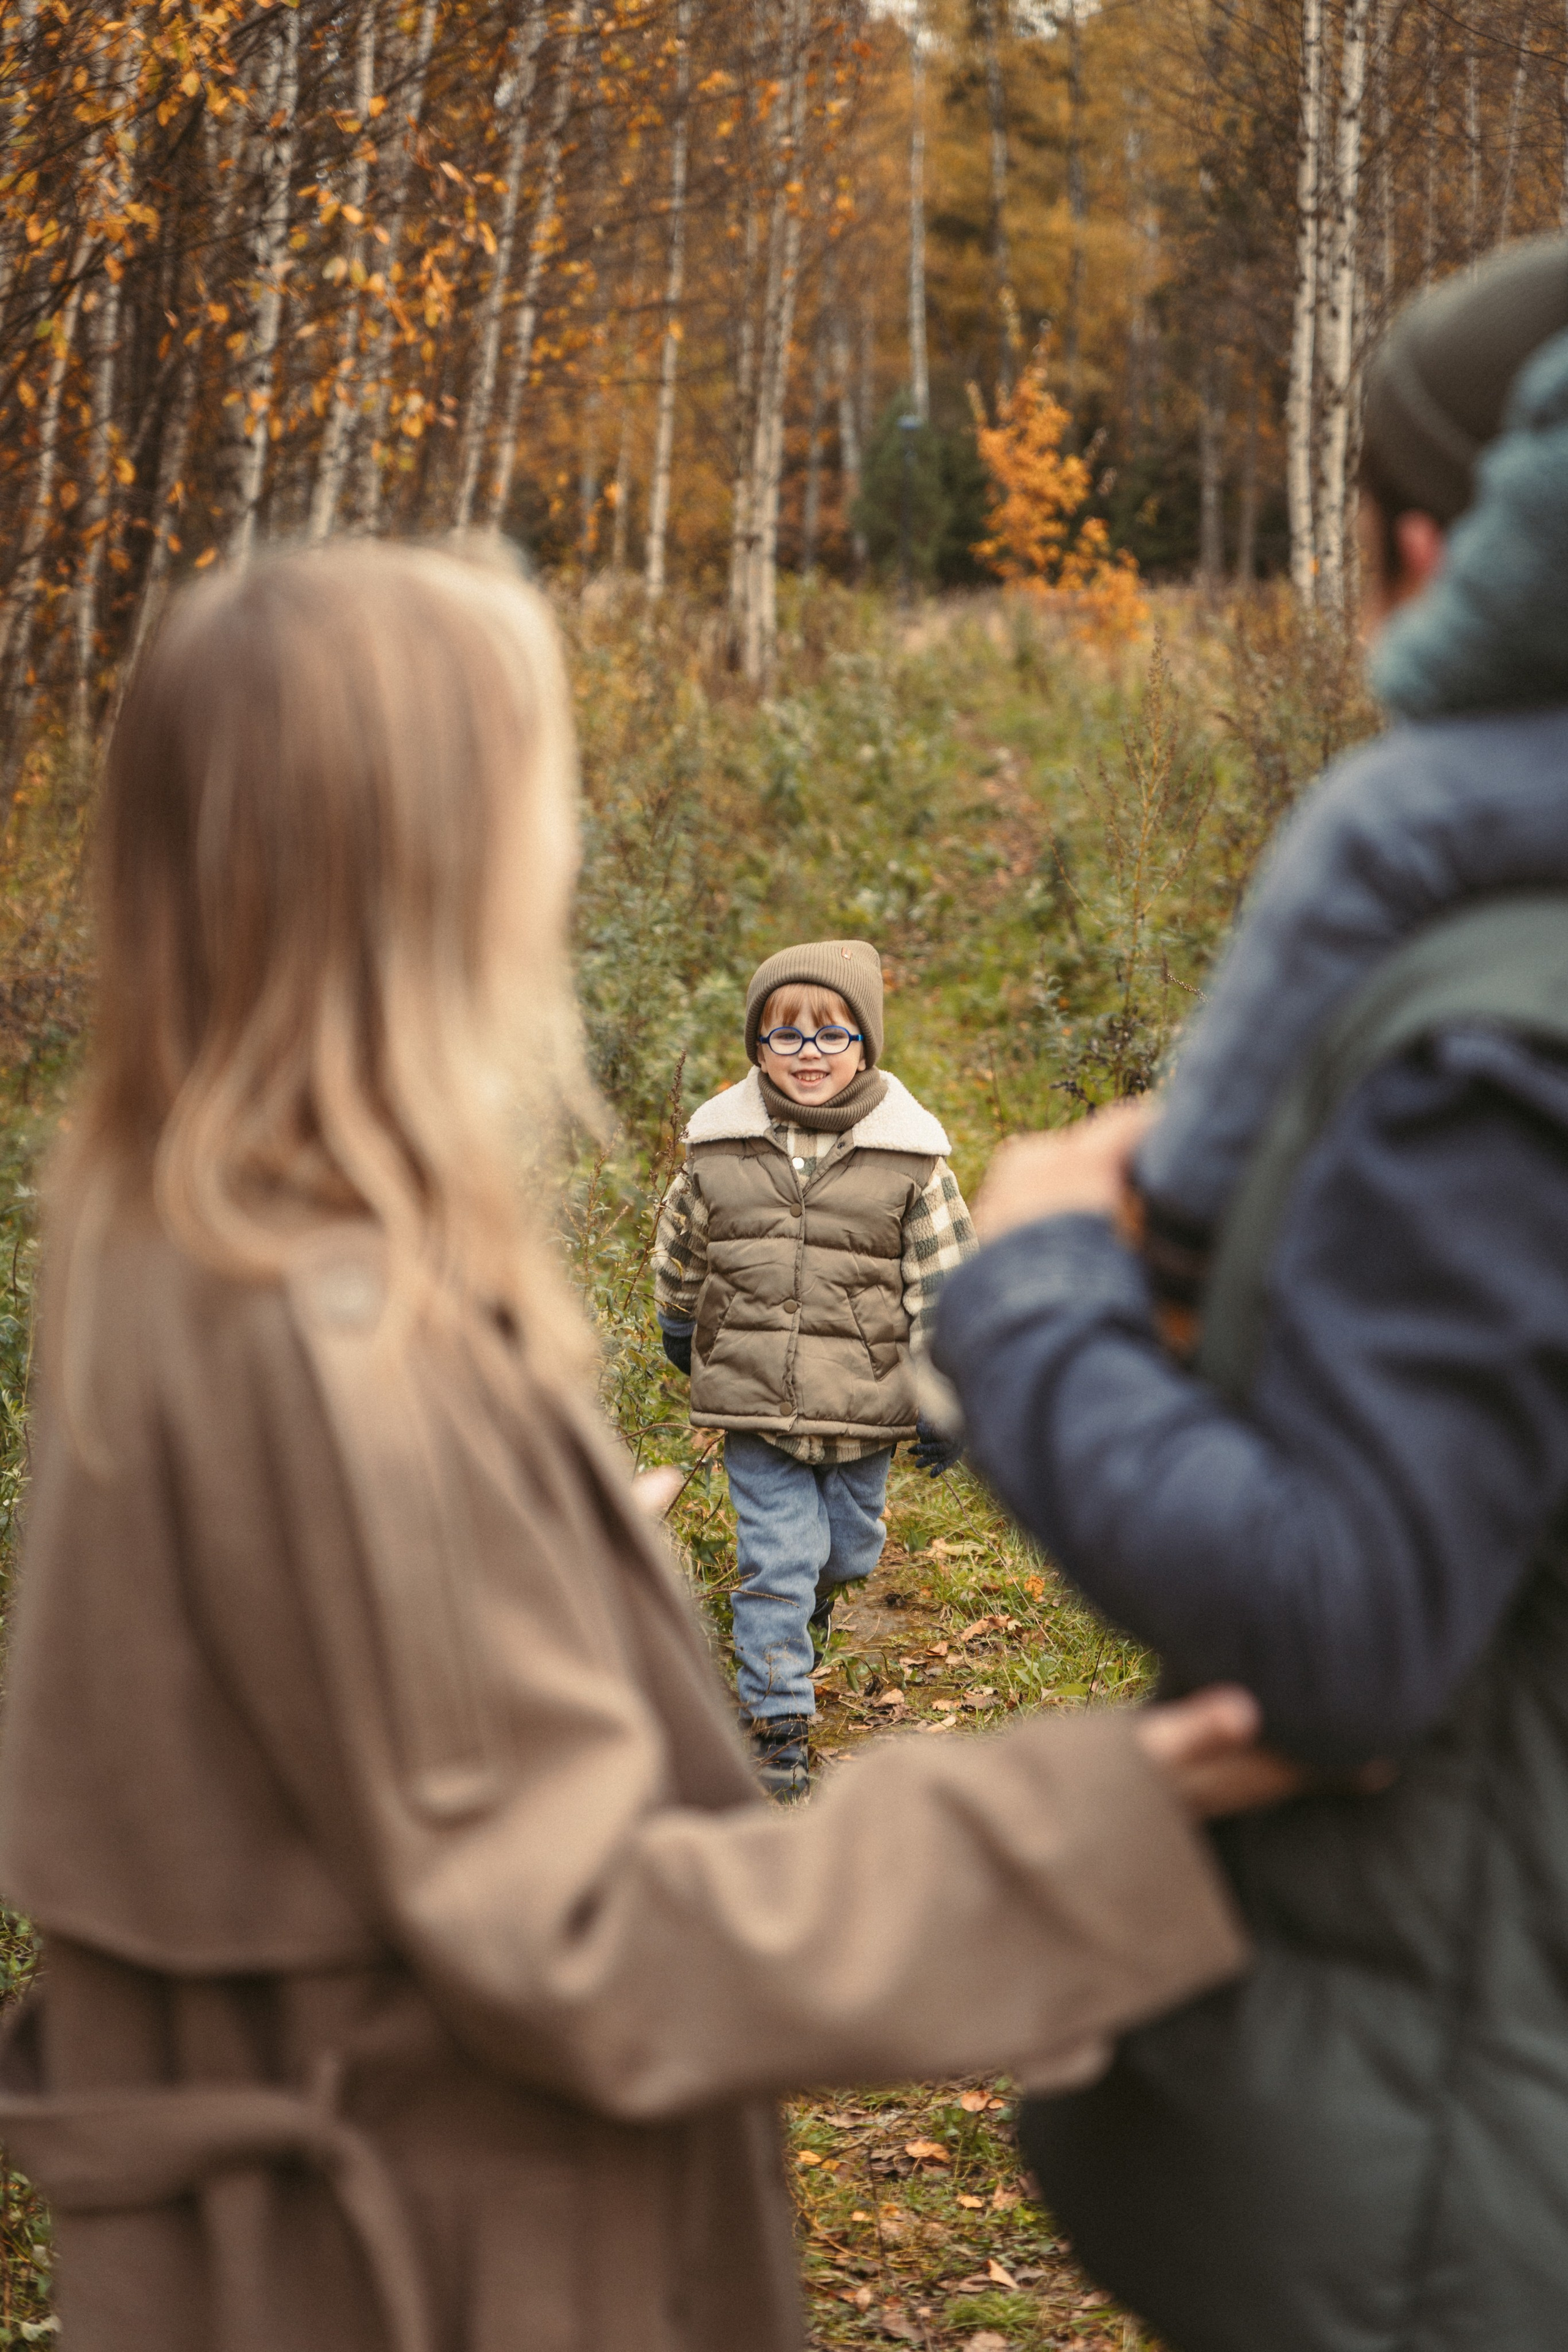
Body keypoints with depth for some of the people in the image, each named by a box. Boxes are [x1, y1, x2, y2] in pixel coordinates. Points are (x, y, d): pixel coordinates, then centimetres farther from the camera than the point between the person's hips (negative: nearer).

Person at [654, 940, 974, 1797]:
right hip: (753, 1400, -1)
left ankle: (813, 1591, 52)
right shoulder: (719, 1148, -3)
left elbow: (942, 1287, -2)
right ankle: (779, 1724, 8)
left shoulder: (908, 1159, -6)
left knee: (848, 1549, 16)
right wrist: (678, 1325, 29)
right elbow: (682, 1246, 16)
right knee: (774, 1559, -2)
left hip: (865, 1402, 1)